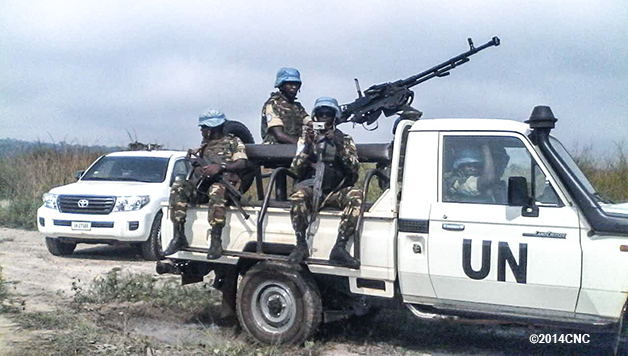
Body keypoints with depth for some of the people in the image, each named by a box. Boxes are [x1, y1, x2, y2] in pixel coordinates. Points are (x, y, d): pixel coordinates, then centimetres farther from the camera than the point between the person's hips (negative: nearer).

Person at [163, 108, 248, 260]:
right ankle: (179, 237, -24)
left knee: (216, 191, -41)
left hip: (225, 183, -5)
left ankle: (216, 241, -41)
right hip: (203, 183, 5)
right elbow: (196, 167, 20)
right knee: (178, 186, -22)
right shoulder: (204, 146, 29)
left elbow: (242, 163, -4)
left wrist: (220, 167, -18)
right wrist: (196, 168, -5)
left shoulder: (233, 142, 12)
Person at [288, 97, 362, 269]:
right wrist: (307, 145, -9)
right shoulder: (307, 138, 15)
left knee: (355, 195, -32)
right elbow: (295, 169, 4)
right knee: (298, 196, -36)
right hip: (311, 189, 0)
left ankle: (340, 247, -35)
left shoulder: (345, 139, 14)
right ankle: (301, 245, -24)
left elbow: (355, 168, -1)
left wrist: (340, 146, -14)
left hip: (336, 191, 1)